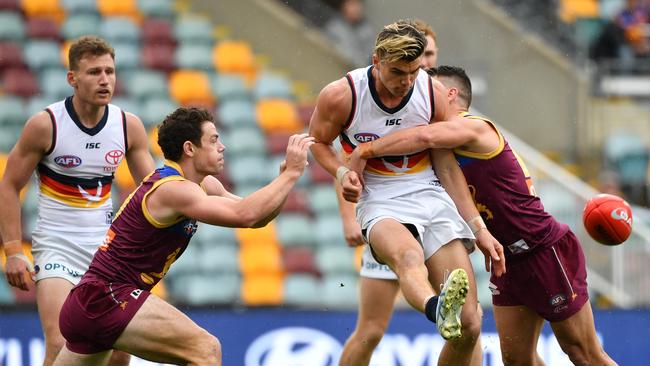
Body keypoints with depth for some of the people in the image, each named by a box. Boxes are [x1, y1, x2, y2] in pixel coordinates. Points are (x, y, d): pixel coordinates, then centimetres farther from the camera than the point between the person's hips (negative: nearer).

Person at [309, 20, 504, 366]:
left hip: (431, 196, 4)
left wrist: (479, 229, 6)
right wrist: (342, 172, -10)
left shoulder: (433, 94, -1)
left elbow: (448, 168, 8)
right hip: (380, 203, -4)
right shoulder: (341, 96, -9)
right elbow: (318, 141, 11)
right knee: (409, 256, -43)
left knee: (468, 326, -8)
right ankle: (438, 309, -76)